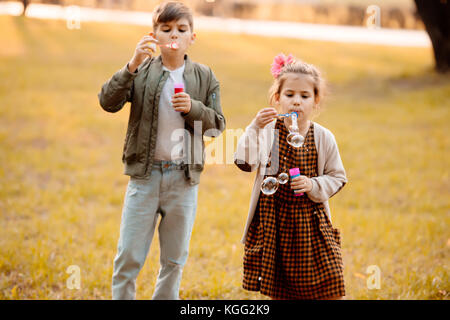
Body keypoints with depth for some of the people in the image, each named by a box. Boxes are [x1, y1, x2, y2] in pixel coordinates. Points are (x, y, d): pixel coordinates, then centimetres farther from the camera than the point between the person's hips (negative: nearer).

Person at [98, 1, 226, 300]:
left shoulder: (205, 77, 4)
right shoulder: (141, 71, -1)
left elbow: (217, 124, 3)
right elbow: (108, 102, -13)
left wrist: (193, 108, -16)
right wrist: (133, 65, -24)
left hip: (184, 178, 2)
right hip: (145, 174, -1)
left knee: (175, 259, 13)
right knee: (129, 256, 1)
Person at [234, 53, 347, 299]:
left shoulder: (323, 138, -2)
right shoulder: (268, 132, -7)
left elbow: (337, 178, 5)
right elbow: (245, 162, -21)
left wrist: (312, 186, -14)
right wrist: (255, 128, -34)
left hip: (311, 224, 1)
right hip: (273, 223, -1)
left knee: (329, 291, 1)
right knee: (279, 292, 10)